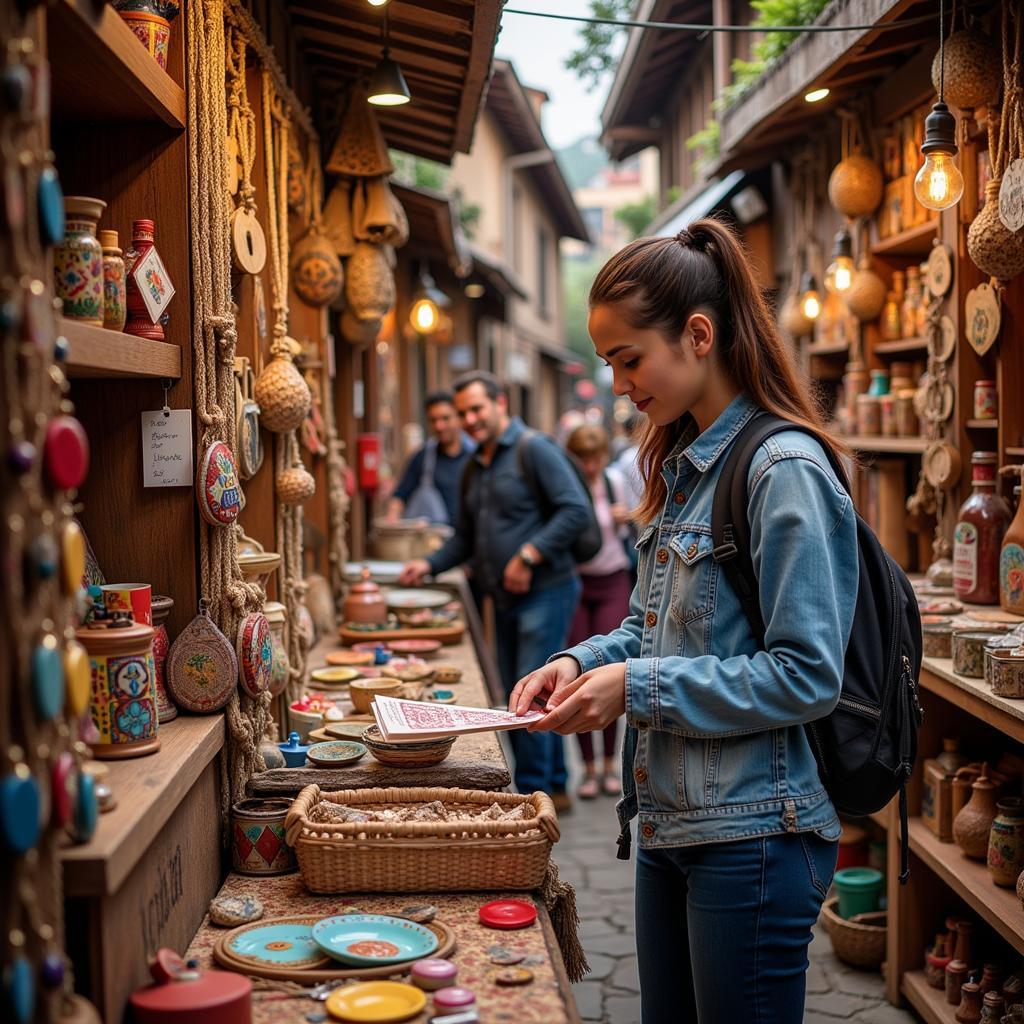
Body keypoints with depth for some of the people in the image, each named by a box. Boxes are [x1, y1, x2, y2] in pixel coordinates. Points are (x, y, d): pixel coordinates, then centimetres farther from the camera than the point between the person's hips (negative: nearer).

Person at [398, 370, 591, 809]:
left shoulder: (534, 449, -10)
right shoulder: (473, 468, 16)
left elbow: (576, 509, -18)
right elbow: (465, 537, 23)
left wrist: (529, 555, -23)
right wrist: (429, 564, 6)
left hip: (544, 593, -8)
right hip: (505, 601, 8)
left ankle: (534, 793, 2)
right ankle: (555, 786, 25)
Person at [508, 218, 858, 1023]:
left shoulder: (785, 469, -17)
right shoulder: (683, 467, 11)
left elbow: (806, 676, -20)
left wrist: (637, 688, -20)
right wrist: (586, 661, 0)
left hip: (752, 837, -9)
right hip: (671, 822, 9)